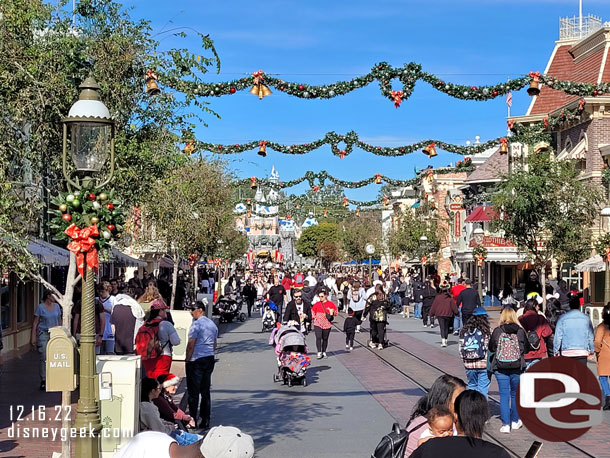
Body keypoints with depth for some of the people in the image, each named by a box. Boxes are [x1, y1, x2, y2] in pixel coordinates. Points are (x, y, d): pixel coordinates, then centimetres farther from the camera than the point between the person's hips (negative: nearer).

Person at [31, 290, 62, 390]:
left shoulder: (56, 306, 12)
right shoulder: (40, 307, -2)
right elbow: (35, 323, -2)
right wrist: (33, 337, -8)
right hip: (43, 334, -4)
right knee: (44, 358, -9)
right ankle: (43, 381, -3)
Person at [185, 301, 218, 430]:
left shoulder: (196, 324, -12)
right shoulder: (213, 324, 13)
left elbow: (190, 345, -14)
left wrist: (187, 360, -5)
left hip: (196, 360, -7)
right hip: (210, 359, 7)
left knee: (193, 392, -1)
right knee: (205, 391, 10)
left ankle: (192, 420, 0)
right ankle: (205, 421, 11)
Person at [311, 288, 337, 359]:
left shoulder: (330, 304, 0)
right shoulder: (317, 304, 5)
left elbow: (336, 311, 12)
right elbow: (312, 312, 18)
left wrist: (331, 313, -8)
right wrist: (315, 317, 4)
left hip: (327, 324, 0)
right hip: (318, 324, 0)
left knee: (325, 338, 8)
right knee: (318, 337, -14)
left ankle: (324, 352, 23)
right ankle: (319, 352, -14)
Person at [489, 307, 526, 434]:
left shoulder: (497, 331, -7)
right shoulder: (520, 331, -5)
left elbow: (491, 348, 4)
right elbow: (526, 349, 4)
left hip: (500, 368, -1)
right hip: (517, 367, 1)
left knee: (504, 395, 3)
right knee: (515, 394, 15)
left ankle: (506, 424, 0)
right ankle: (515, 421, 25)